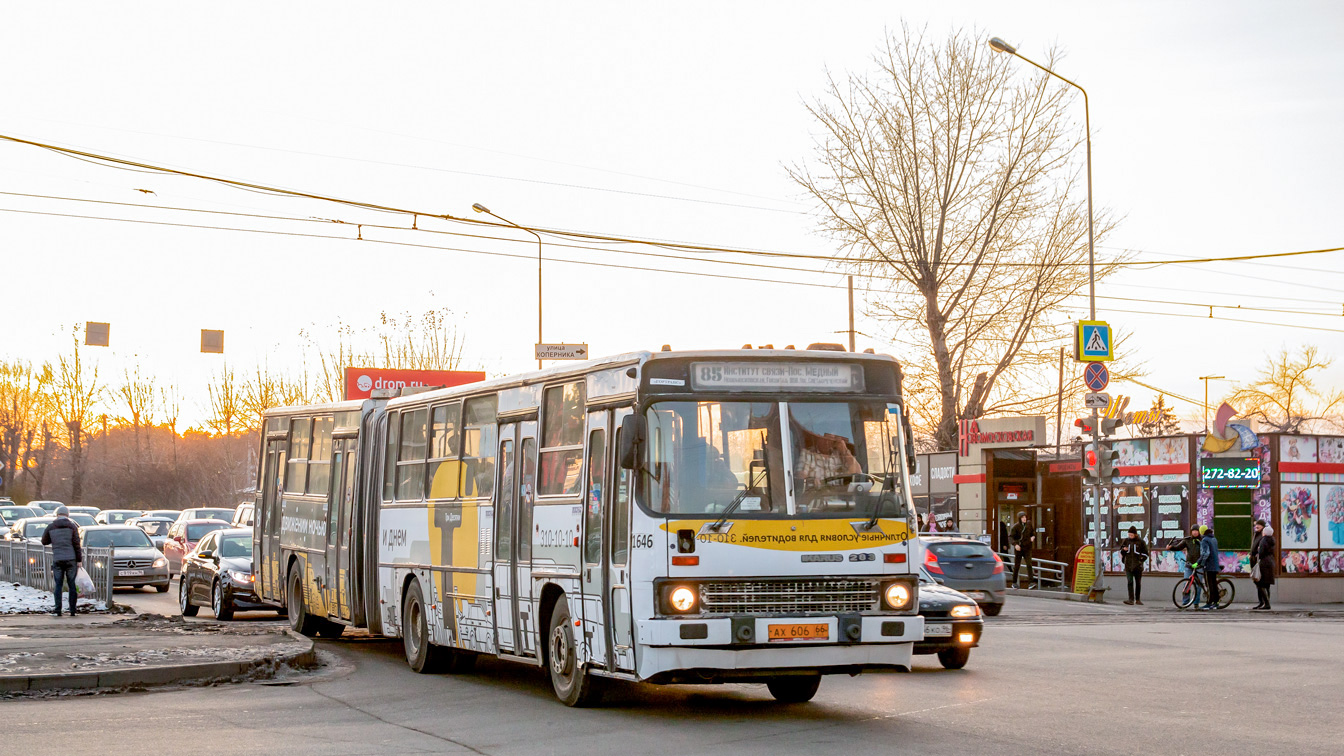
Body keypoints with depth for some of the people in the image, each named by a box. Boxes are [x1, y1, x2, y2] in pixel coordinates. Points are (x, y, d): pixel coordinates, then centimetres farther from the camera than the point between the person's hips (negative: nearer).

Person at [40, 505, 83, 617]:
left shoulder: (51, 527, 3)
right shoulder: (72, 527, -1)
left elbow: (44, 541, 13)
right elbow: (76, 544, -5)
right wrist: (79, 560, -2)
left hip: (57, 560, 1)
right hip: (71, 559, -1)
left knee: (58, 585, 6)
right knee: (72, 585, 5)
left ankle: (58, 610, -2)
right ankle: (72, 610, 3)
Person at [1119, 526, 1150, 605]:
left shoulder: (1140, 542, 1)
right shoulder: (1126, 541, 7)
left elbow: (1145, 554, 7)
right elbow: (1121, 552, 16)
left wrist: (1141, 560, -4)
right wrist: (1123, 550, -6)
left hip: (1138, 566, 0)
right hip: (1128, 566, 1)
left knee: (1138, 583, 8)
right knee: (1130, 582, -11)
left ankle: (1138, 599, 20)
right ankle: (1131, 600, -16)